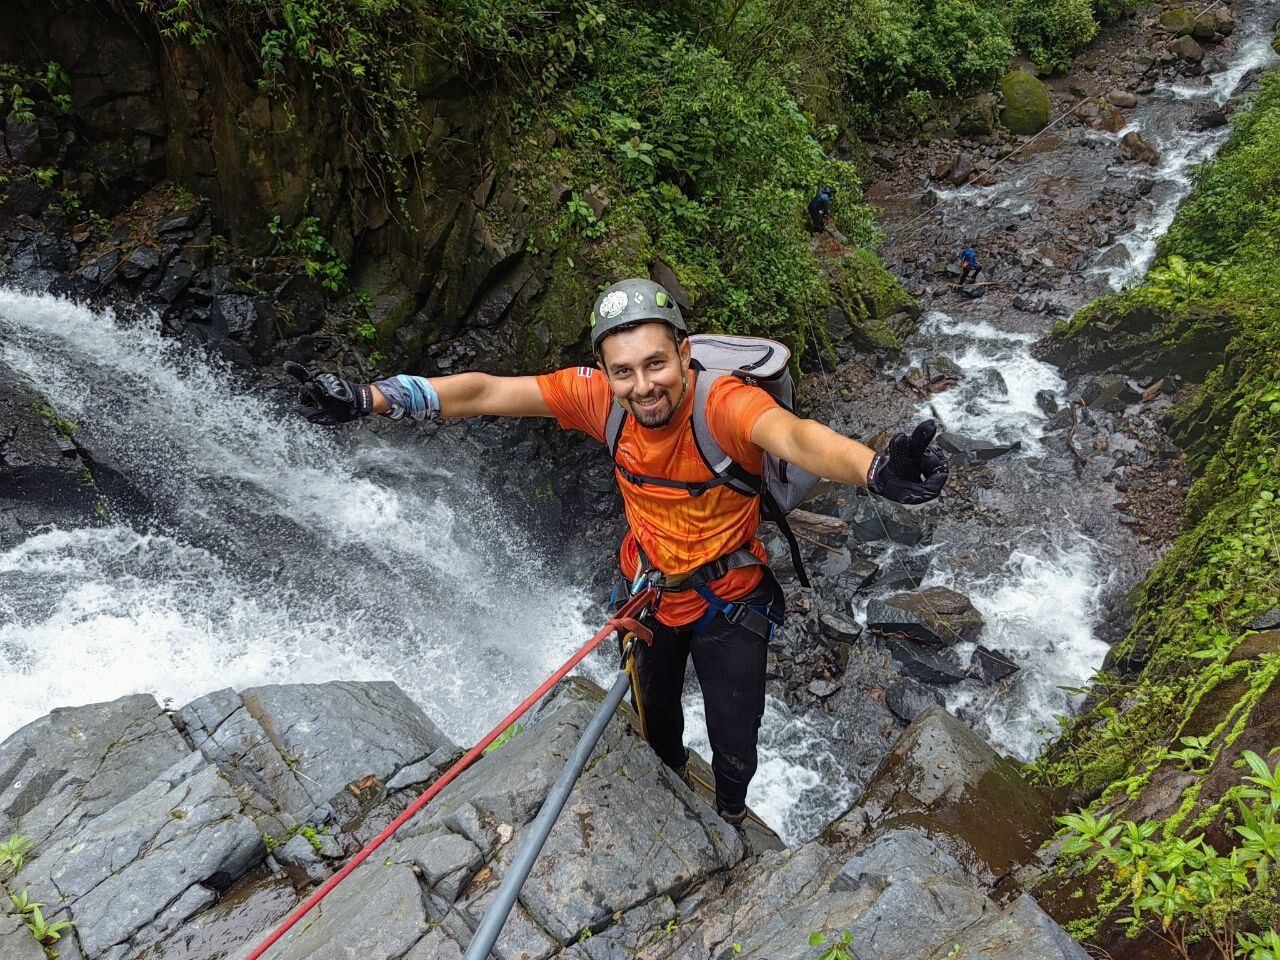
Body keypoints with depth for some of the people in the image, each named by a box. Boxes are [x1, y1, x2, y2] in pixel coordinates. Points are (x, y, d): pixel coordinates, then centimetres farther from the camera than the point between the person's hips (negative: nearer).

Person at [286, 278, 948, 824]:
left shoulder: (726, 404, -34)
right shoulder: (598, 397, -21)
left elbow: (793, 434, -54)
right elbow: (488, 393, -19)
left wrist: (875, 469, -75)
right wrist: (366, 399, -25)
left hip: (730, 603, -3)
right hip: (646, 592, 4)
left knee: (734, 747, 12)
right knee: (653, 721, 27)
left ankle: (731, 816, 49)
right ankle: (672, 779, 63)